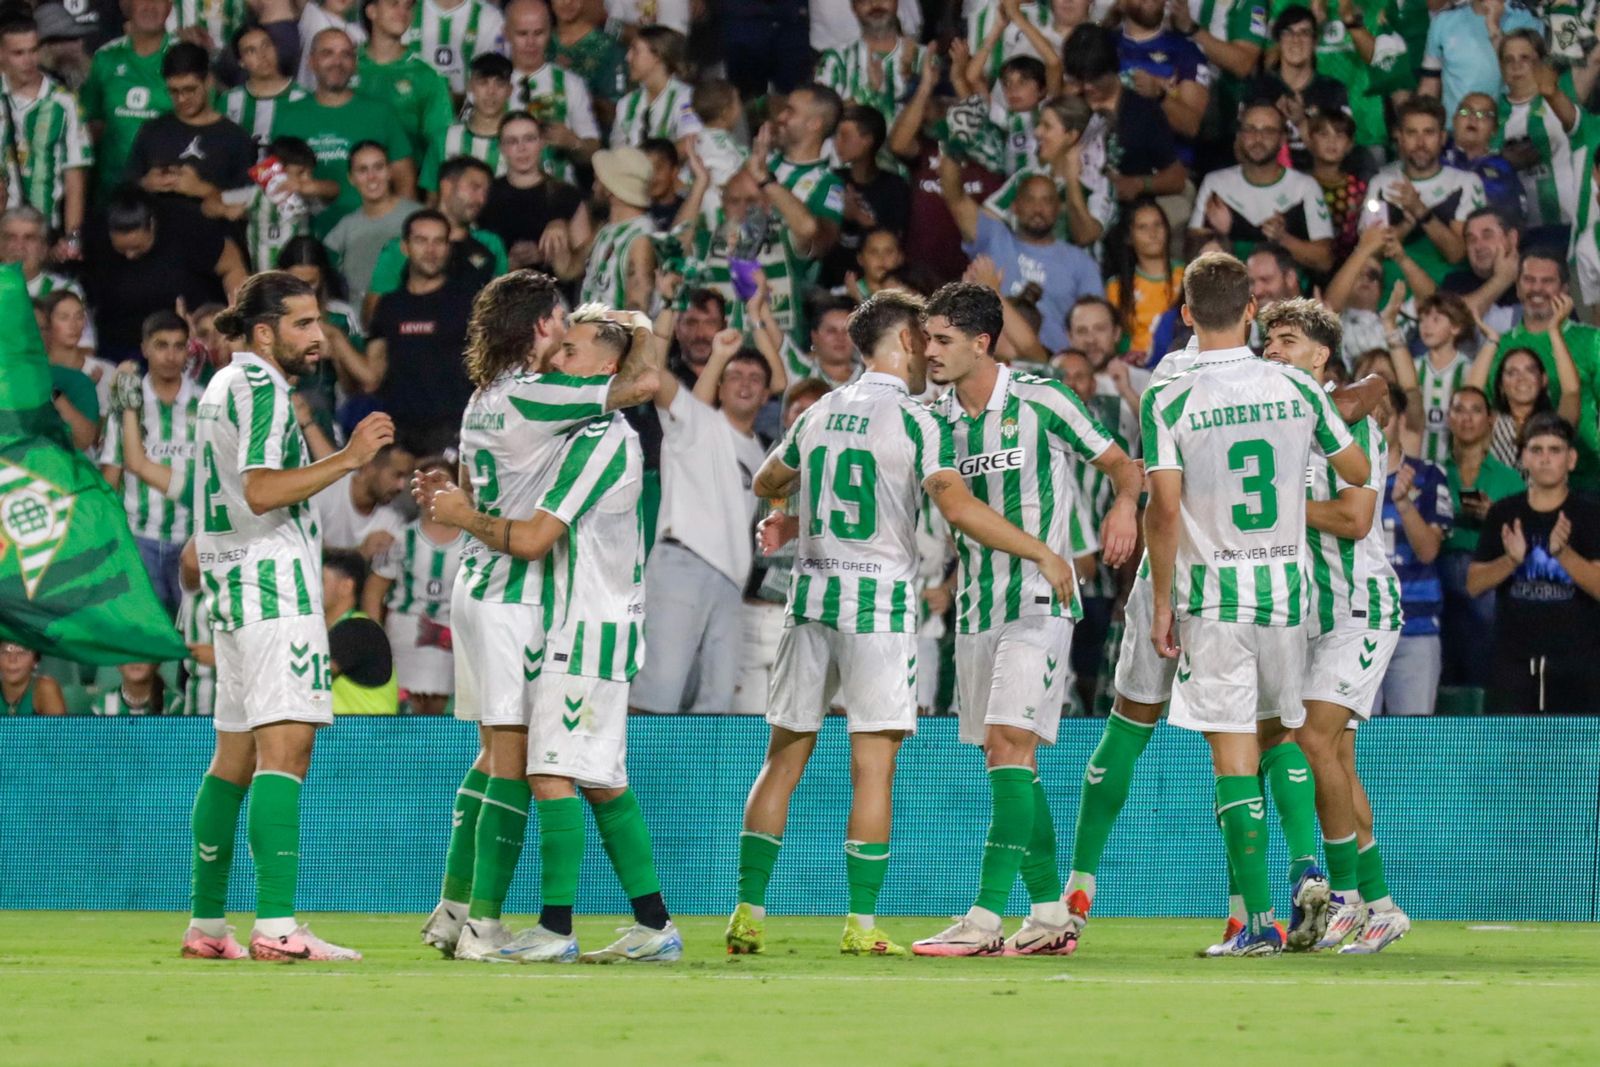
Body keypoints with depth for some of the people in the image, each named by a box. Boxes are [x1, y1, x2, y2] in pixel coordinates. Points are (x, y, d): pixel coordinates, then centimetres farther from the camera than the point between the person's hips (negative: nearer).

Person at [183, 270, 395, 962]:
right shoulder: (259, 387, -10)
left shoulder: (223, 386, 20)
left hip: (233, 590, 11)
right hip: (274, 586, -11)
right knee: (285, 747, -17)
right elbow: (260, 490, -22)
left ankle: (207, 924, 15)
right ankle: (276, 927, -27)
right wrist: (348, 458, -21)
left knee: (234, 757, 13)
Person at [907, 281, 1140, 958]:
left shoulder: (1040, 402, -7)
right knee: (1010, 761, 9)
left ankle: (985, 916, -22)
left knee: (1009, 745, -17)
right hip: (975, 609, 6)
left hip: (1038, 602, -6)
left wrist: (1124, 505, -21)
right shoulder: (935, 419, 7)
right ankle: (1050, 913, 18)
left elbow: (1119, 462, 2)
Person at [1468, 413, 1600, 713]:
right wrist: (1511, 560, -14)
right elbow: (1474, 584, 6)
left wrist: (1563, 552, -25)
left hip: (1575, 661, -2)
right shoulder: (1503, 514, 7)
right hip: (1514, 659, 2)